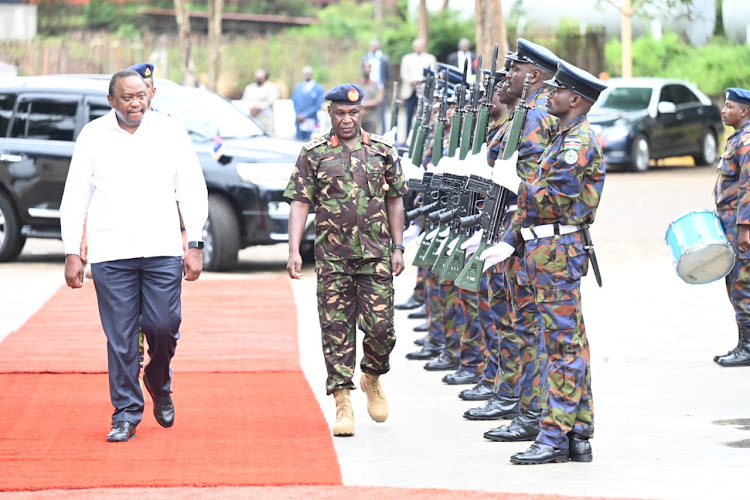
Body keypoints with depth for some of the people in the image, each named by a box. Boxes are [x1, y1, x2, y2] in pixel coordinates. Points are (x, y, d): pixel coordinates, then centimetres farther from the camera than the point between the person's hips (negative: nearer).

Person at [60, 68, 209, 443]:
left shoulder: (170, 132, 6)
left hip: (163, 251, 1)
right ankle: (126, 414, 7)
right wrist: (72, 253, 1)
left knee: (164, 327, -4)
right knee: (120, 338, -2)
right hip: (111, 253, 0)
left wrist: (194, 245, 2)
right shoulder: (93, 136, 4)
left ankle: (159, 387, 26)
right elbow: (74, 198, 6)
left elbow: (192, 191, 9)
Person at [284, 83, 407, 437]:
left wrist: (398, 247, 7)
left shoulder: (383, 151, 7)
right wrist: (294, 251, -9)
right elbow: (300, 204, 0)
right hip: (332, 258, -1)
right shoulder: (314, 154, 2)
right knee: (337, 332, 0)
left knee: (380, 327, -3)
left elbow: (395, 200, 13)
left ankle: (372, 378, 26)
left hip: (375, 256, 1)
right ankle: (343, 404, 4)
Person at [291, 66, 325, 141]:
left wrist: (305, 115, -11)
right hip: (299, 121, 4)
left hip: (311, 123, -4)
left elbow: (318, 105, -5)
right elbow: (294, 102, 11)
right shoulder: (297, 87, 15)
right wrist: (298, 115, -5)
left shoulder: (318, 88, 1)